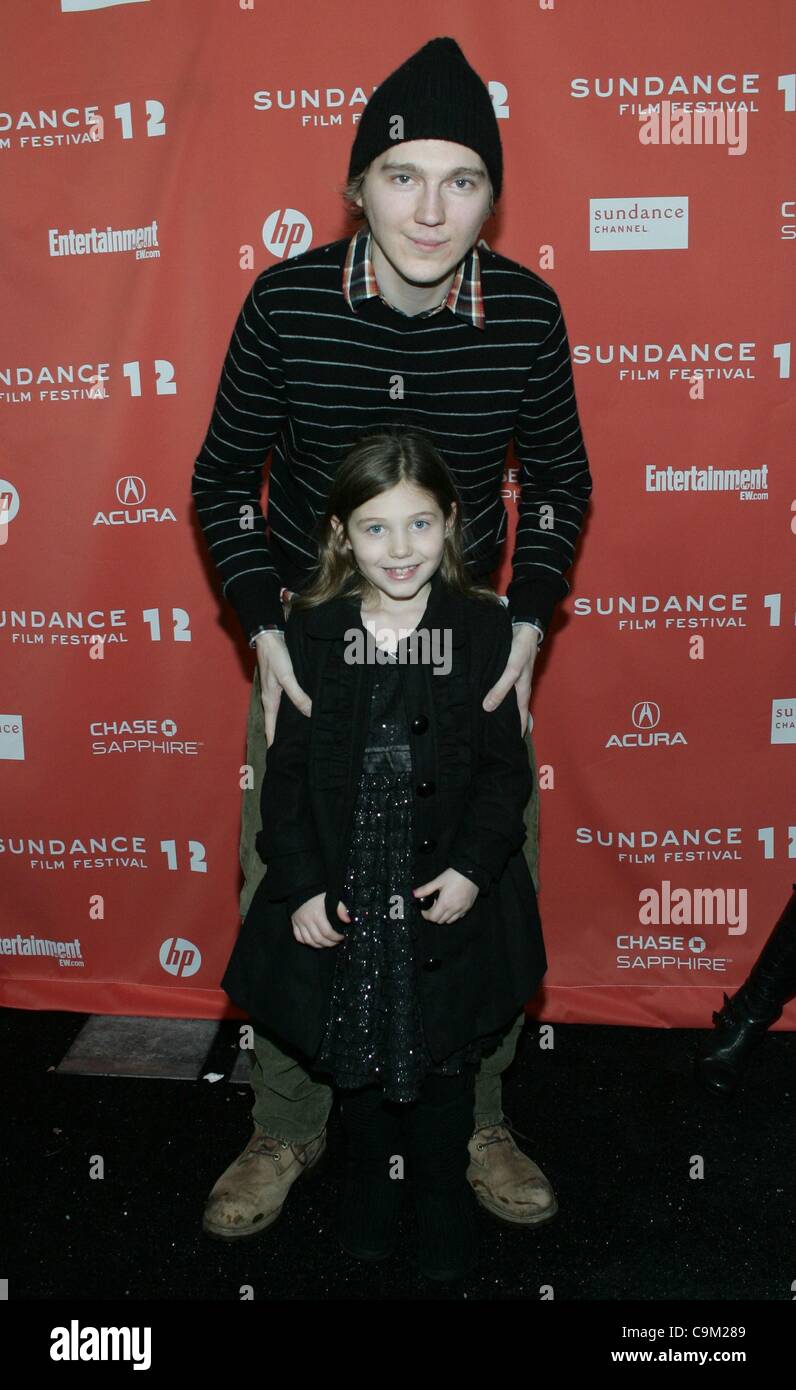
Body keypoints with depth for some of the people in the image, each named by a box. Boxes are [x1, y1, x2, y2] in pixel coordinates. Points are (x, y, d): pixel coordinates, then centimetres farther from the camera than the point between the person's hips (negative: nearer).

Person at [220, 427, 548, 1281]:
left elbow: (505, 767, -5)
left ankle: (441, 1189, 40)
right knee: (353, 1053, 19)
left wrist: (473, 867, -16)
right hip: (341, 895, 1)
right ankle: (370, 1176, 45)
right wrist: (302, 886, -10)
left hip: (448, 896, -1)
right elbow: (287, 771, -3)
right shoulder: (311, 634, -5)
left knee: (442, 1056, 16)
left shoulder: (484, 628, -7)